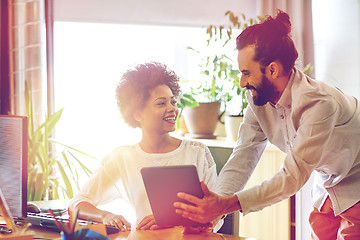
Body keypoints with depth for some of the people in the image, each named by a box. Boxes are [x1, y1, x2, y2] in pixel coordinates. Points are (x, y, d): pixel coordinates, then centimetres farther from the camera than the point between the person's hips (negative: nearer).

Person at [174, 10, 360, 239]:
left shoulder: (319, 104, -33)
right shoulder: (258, 100, -9)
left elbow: (293, 176, -33)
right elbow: (244, 155, -10)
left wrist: (226, 205, -40)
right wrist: (216, 201, -28)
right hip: (326, 189, 6)